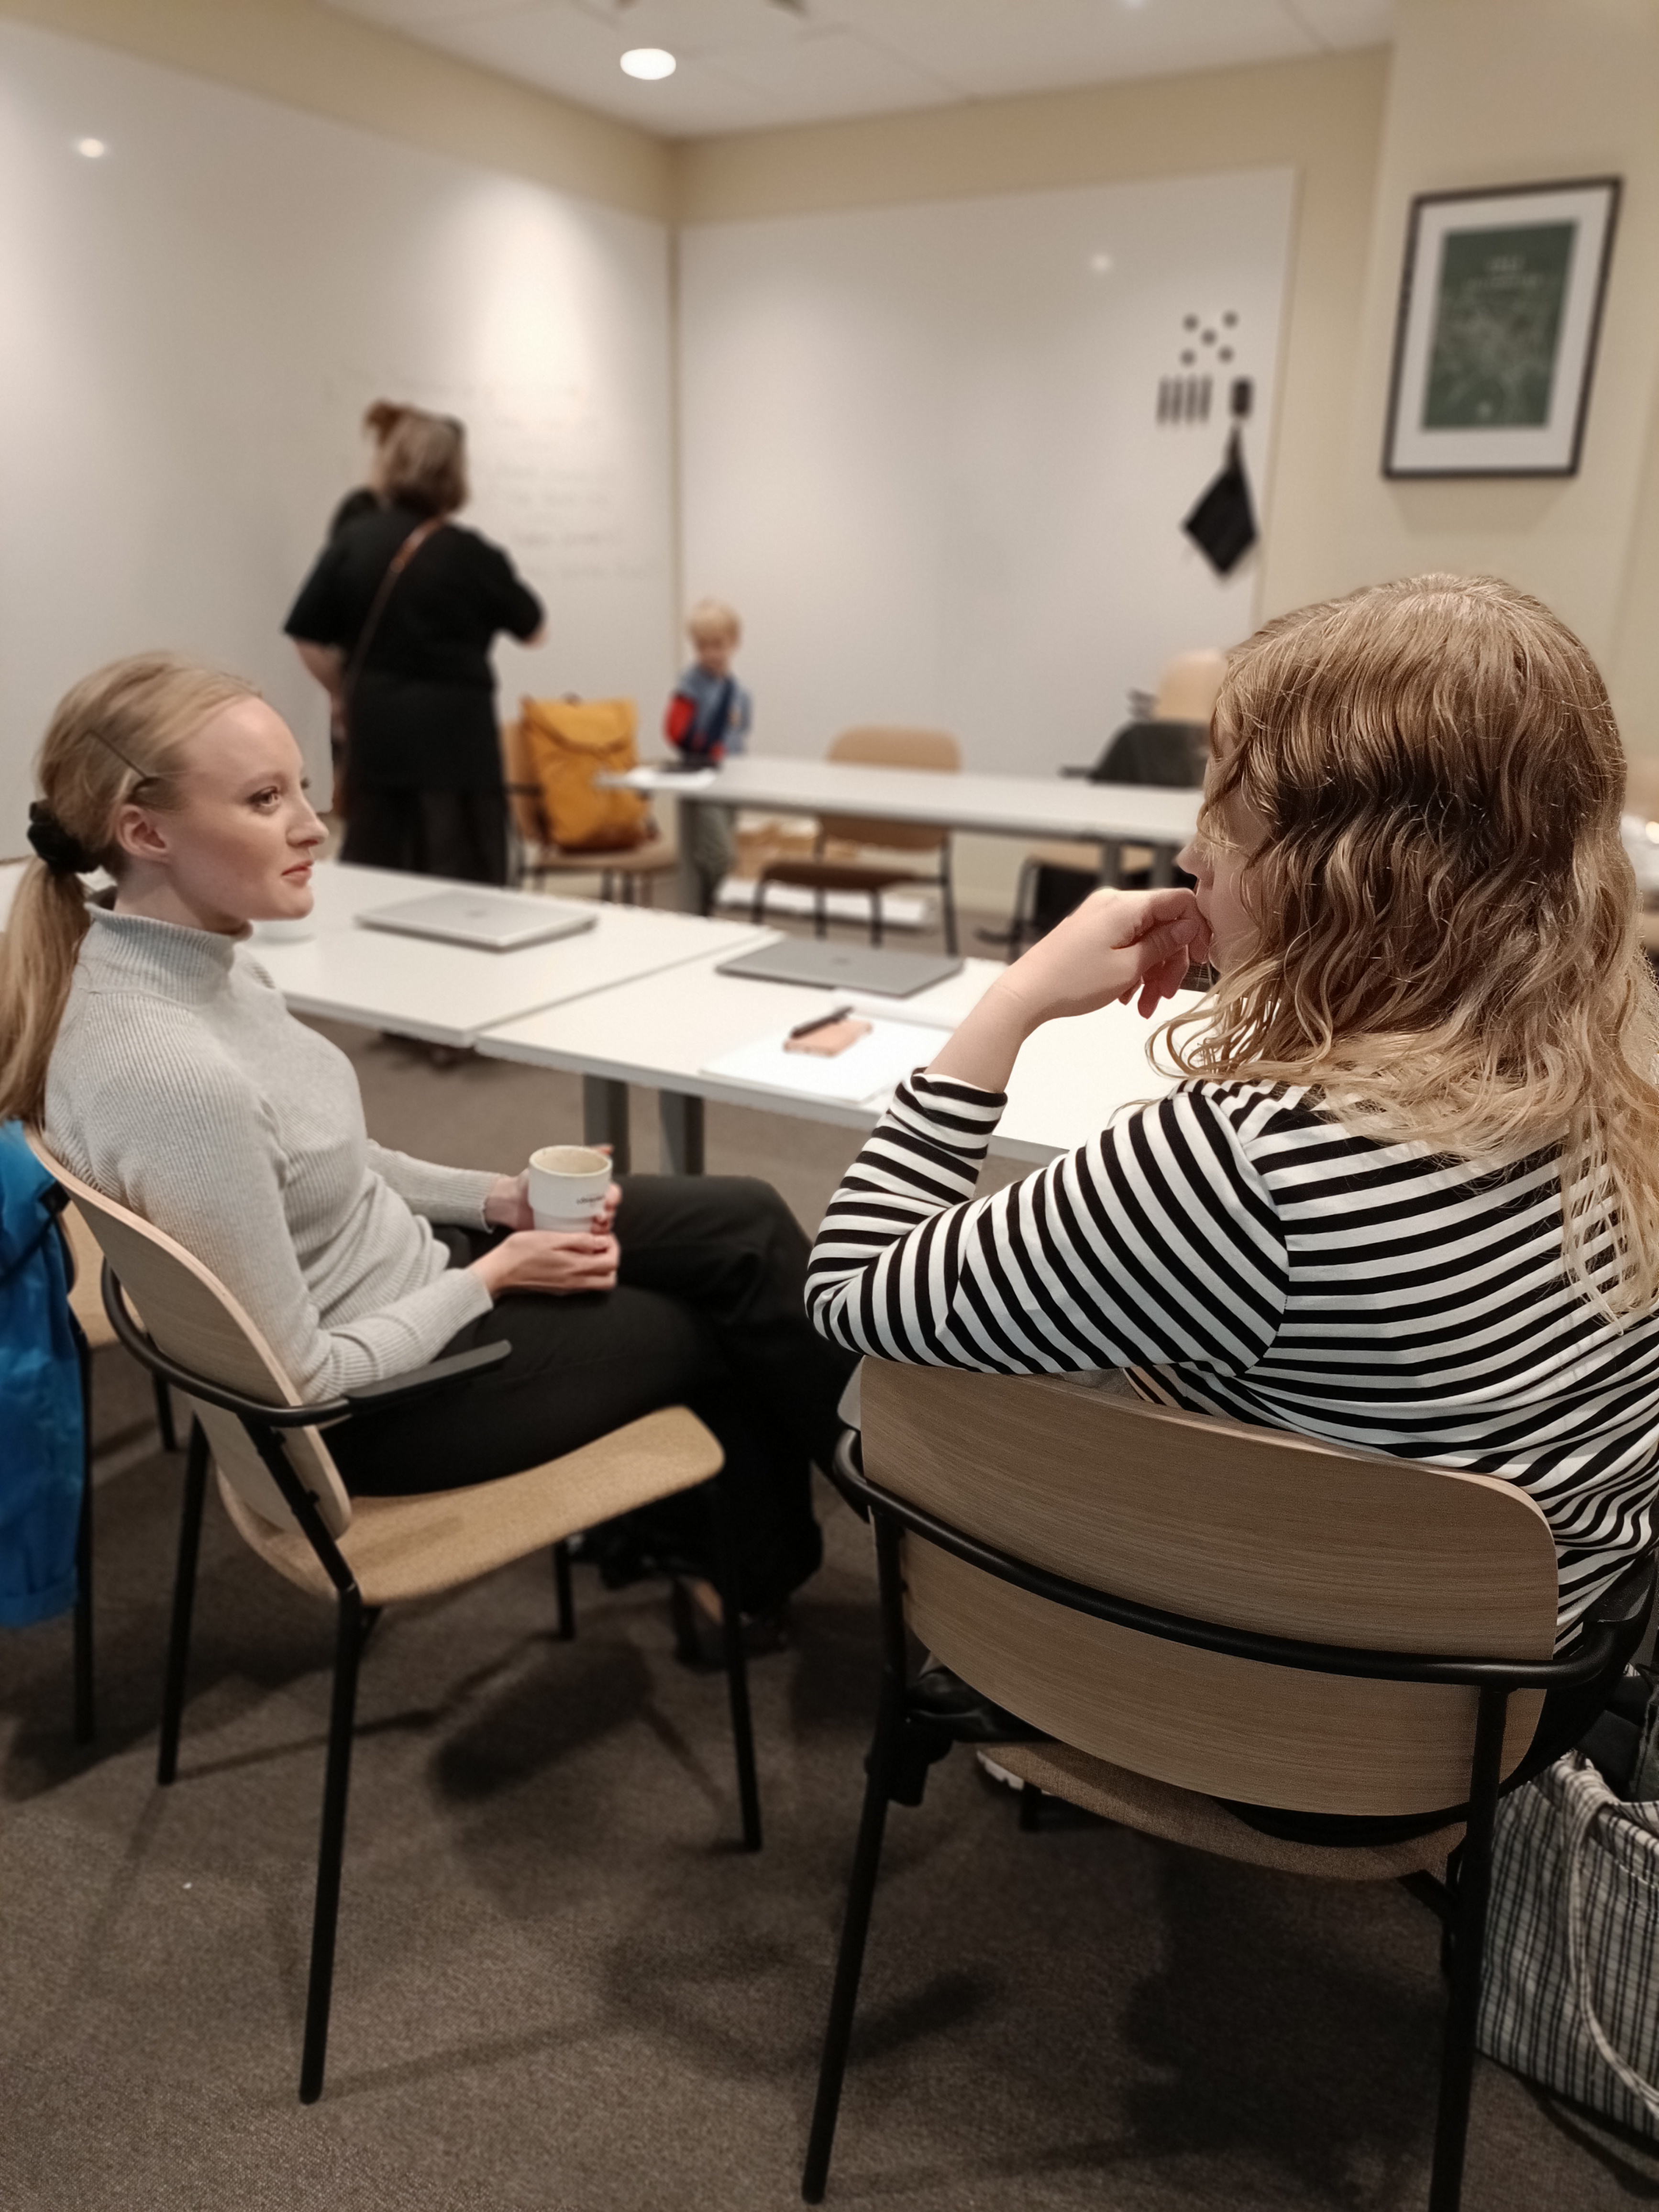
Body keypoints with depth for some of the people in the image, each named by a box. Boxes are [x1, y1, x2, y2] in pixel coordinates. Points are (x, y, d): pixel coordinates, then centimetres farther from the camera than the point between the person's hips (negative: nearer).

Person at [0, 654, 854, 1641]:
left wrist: (495, 1199, 1)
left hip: (408, 1264, 8)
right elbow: (304, 1380, -26)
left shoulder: (192, 958, -6)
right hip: (380, 1399, -7)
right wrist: (491, 1277, -14)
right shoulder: (170, 1076, -35)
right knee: (730, 1321, 9)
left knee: (746, 1224, 8)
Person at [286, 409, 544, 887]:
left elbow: (309, 636, 3)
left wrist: (342, 694, 19)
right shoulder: (469, 553, -9)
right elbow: (531, 630, 5)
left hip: (376, 727, 5)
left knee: (370, 874, 13)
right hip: (453, 731, -5)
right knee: (461, 883, 1)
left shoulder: (352, 542, 1)